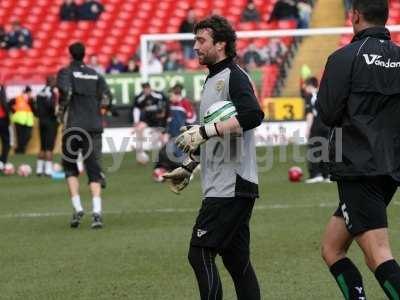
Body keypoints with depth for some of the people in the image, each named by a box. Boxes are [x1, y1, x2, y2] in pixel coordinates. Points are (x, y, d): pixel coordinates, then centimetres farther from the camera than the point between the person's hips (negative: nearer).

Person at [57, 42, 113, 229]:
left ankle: (77, 209, 1)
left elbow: (65, 91, -19)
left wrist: (61, 111, -4)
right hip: (94, 127, 3)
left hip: (73, 126, -3)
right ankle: (97, 213, -13)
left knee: (70, 167, 14)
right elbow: (107, 97, 1)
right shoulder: (95, 75, 11)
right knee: (93, 169, 2)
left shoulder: (66, 72, 0)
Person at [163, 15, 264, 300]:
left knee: (200, 253, -11)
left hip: (231, 186, -10)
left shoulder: (234, 76, -10)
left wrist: (205, 131, -29)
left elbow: (253, 115, -28)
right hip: (220, 188, 10)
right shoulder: (211, 81, 20)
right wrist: (188, 167, 26)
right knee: (237, 260, 9)